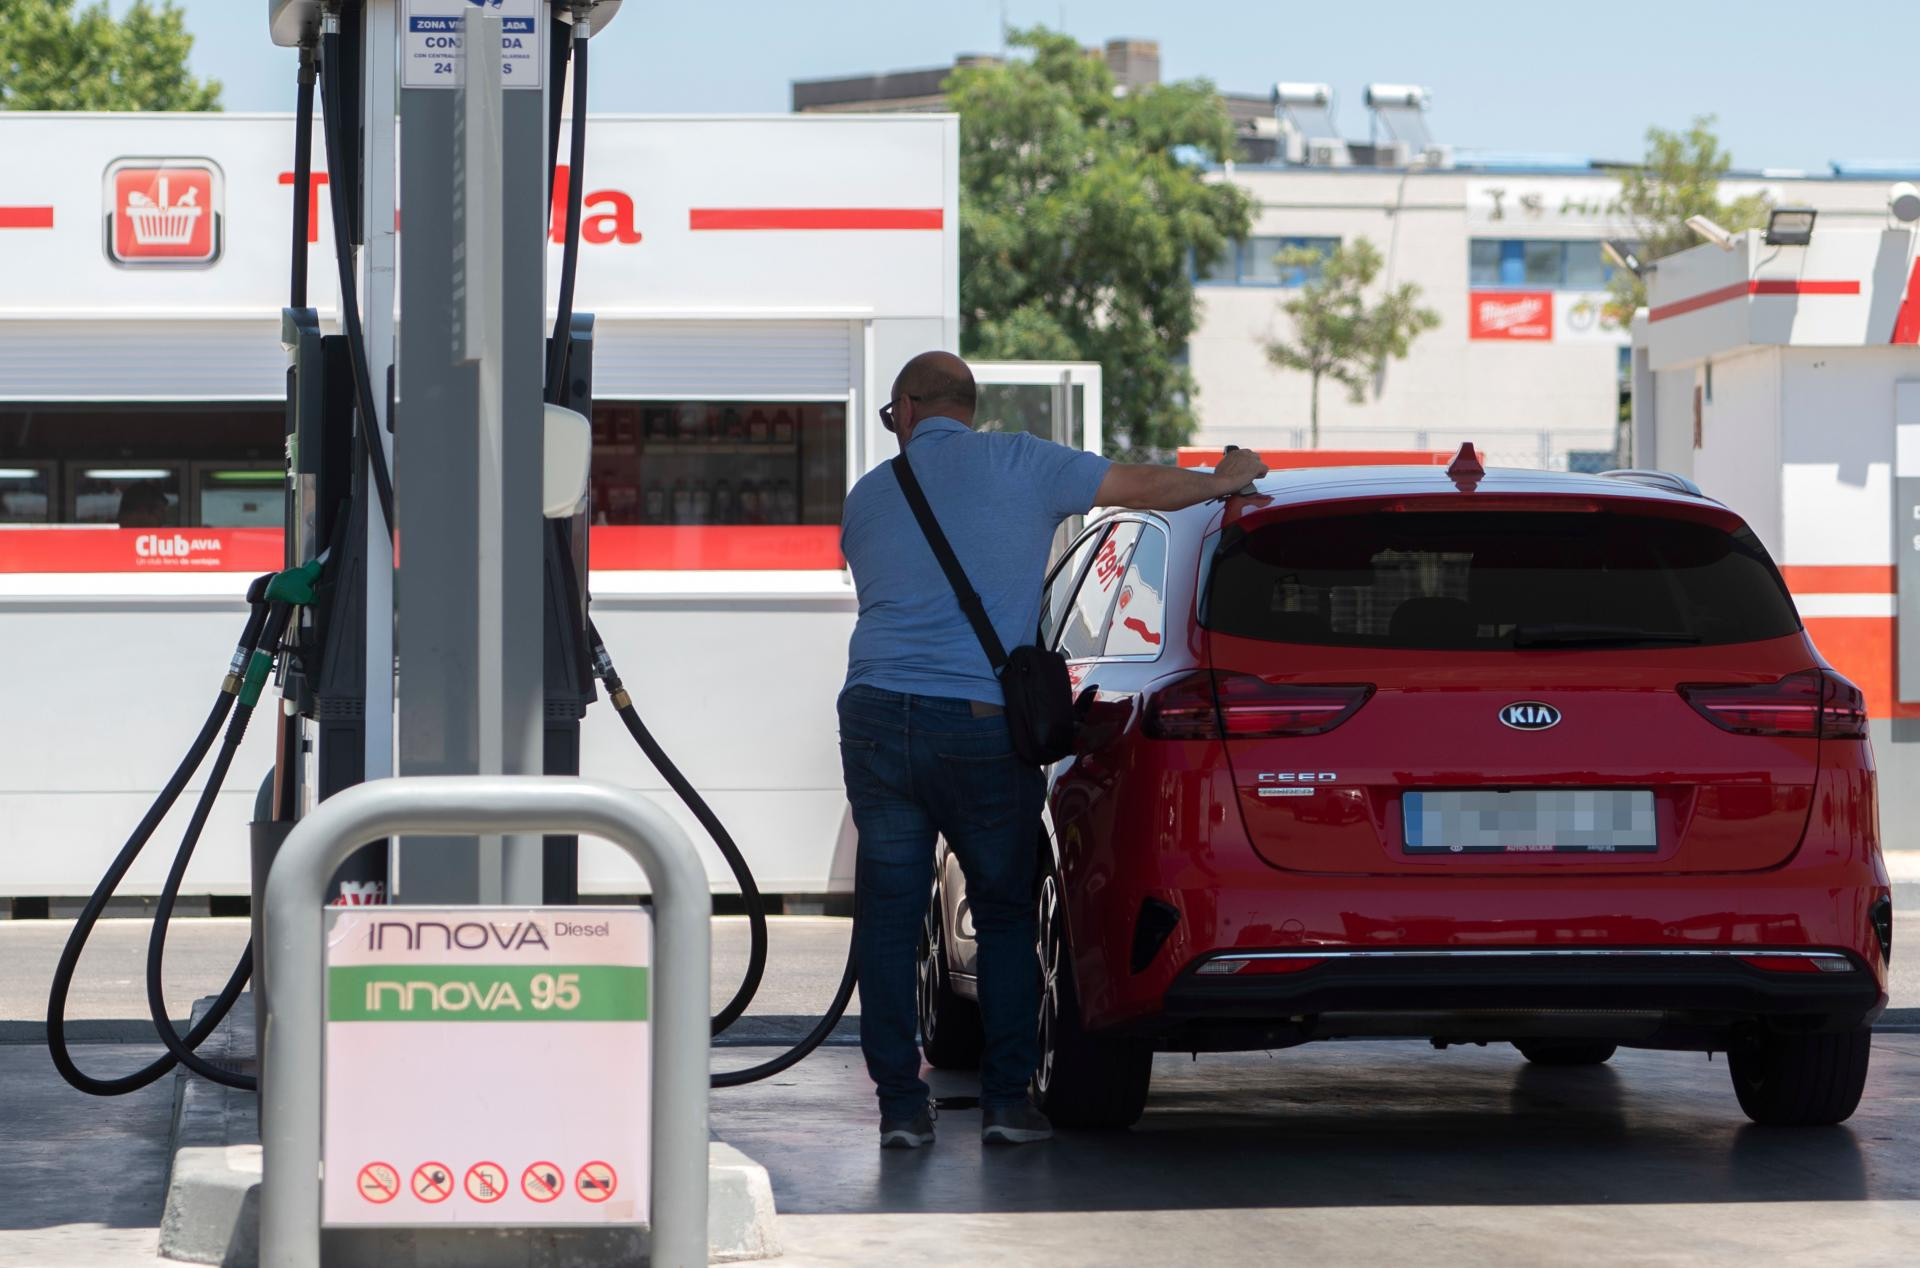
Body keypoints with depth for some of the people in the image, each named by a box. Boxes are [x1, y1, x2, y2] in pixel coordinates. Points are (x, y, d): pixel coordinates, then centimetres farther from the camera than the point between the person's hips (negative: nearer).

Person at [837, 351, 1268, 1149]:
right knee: (1005, 917, 11)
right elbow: (1142, 487, 9)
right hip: (984, 724, -2)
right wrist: (1221, 482, 28)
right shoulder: (1017, 463, 3)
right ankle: (1006, 1101, 7)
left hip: (877, 715, 2)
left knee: (889, 918, 8)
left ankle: (900, 1106, 5)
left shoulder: (868, 496, 14)